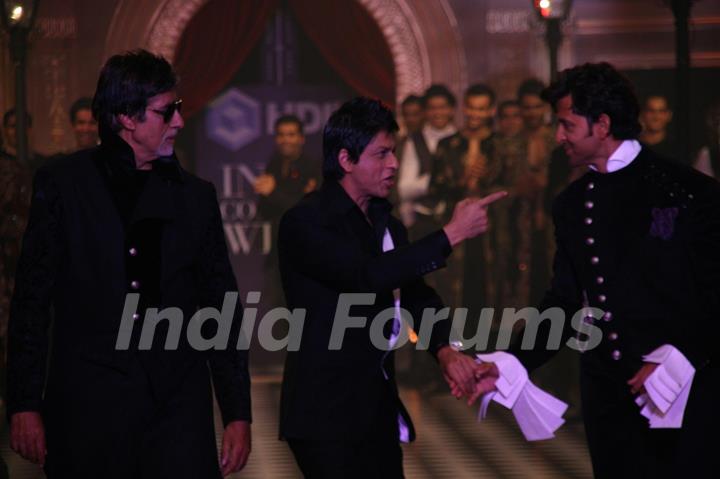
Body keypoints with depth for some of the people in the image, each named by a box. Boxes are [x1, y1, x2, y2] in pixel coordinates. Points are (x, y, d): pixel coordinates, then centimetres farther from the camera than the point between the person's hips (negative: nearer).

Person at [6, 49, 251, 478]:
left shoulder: (195, 195, 11)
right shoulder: (63, 183, 4)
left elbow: (222, 308, 12)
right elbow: (31, 300, 3)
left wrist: (238, 413, 6)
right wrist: (24, 405, -3)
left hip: (177, 407, 2)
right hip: (88, 405, -2)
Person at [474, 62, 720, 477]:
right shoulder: (572, 205, 11)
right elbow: (566, 302, 14)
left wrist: (679, 361, -14)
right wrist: (511, 365, 4)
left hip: (687, 393, -5)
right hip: (608, 394, 5)